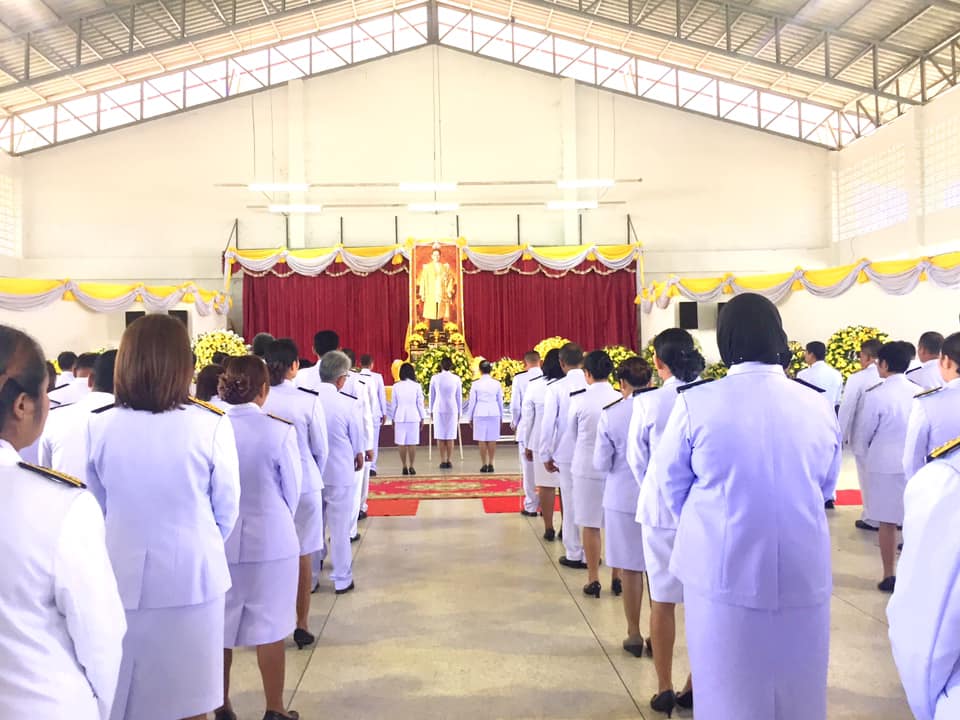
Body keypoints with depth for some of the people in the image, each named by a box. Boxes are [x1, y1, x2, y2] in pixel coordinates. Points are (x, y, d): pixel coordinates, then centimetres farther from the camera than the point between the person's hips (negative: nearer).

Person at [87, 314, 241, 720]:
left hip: (121, 576, 2)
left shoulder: (99, 427, -9)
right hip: (191, 576, -2)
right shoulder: (211, 426, -15)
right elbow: (227, 508, -3)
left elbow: (94, 508, 5)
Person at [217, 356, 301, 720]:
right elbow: (292, 491, -4)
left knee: (219, 627, 16)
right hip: (270, 540, -2)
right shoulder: (280, 430, -16)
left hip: (218, 539, 3)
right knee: (269, 627, 10)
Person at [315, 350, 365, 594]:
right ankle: (342, 580, 20)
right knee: (340, 528, 9)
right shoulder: (349, 404, -17)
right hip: (340, 473, -3)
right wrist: (359, 460, 18)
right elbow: (358, 443, -4)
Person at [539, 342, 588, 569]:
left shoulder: (556, 388, -8)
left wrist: (546, 455, 3)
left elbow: (548, 423, -6)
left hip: (567, 454, -2)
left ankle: (574, 554, 14)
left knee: (571, 503, 7)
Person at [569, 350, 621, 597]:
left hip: (587, 467, -2)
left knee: (590, 525, 7)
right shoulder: (622, 398, -8)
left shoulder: (578, 399, -11)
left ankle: (593, 580, 13)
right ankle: (617, 578, 20)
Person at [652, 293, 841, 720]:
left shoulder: (697, 403, -15)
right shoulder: (818, 406, -6)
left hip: (724, 569, -2)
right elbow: (826, 486, 8)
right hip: (803, 572, 2)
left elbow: (672, 482, -2)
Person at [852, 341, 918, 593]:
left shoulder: (875, 394, -14)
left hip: (885, 465, -4)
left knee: (888, 523, 5)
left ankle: (889, 576, 14)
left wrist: (864, 456, 14)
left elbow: (863, 432, -5)